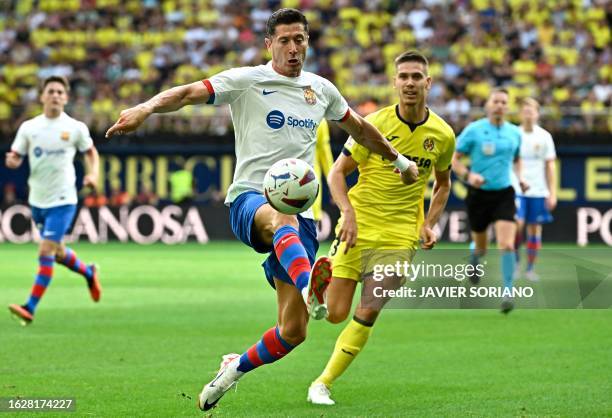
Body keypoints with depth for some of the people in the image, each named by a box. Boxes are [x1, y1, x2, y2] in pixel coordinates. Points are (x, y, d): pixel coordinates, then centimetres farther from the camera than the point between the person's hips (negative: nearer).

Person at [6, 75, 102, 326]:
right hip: (37, 200, 4)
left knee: (46, 252, -14)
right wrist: (12, 161, -19)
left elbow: (90, 152, 12)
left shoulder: (76, 128, -4)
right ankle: (88, 272, 47)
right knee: (58, 253, 17)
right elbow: (16, 157, 5)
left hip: (63, 200, -4)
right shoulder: (28, 127, 1)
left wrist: (93, 174, -6)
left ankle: (30, 308, -13)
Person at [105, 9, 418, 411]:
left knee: (293, 331, -3)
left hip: (299, 214, 5)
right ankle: (311, 289, -74)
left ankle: (234, 369, 24)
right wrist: (147, 107, -32)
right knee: (282, 218, -45)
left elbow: (359, 127, 33)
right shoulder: (247, 80, 0)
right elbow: (190, 92, -13)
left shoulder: (321, 90, 15)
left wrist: (399, 160, 44)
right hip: (250, 199, -5)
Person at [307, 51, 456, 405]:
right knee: (335, 314, -6)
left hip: (399, 236, 1)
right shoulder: (375, 124, -8)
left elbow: (443, 184, 18)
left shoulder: (443, 135, 1)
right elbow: (337, 172, -3)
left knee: (368, 312, -12)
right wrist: (348, 212, -19)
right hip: (358, 228, -1)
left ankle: (323, 383, 2)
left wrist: (429, 224, 3)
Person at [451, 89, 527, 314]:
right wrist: (467, 175, -19)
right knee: (481, 247, 11)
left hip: (504, 194, 1)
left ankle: (508, 293, -16)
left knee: (507, 244, -17)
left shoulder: (514, 133, 5)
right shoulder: (473, 130, -5)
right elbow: (454, 158, -2)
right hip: (478, 194, -1)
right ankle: (474, 260, 48)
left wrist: (520, 178, 6)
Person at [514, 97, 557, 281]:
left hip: (538, 191, 1)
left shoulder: (544, 136, 3)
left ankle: (530, 268, 12)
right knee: (517, 224, -16)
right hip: (516, 190, -1)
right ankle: (515, 260, 3)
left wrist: (553, 193, 1)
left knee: (535, 229, 3)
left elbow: (550, 166, 6)